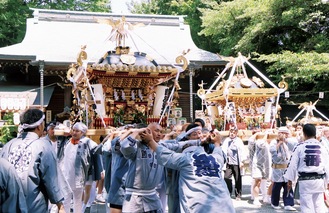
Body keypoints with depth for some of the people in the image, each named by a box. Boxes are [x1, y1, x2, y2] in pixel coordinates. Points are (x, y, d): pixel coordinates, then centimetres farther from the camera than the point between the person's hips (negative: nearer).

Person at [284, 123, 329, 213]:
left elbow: (292, 164, -3)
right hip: (319, 180, 3)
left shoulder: (300, 147, -4)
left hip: (305, 180, -3)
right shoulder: (321, 147, 2)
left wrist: (289, 179, 7)